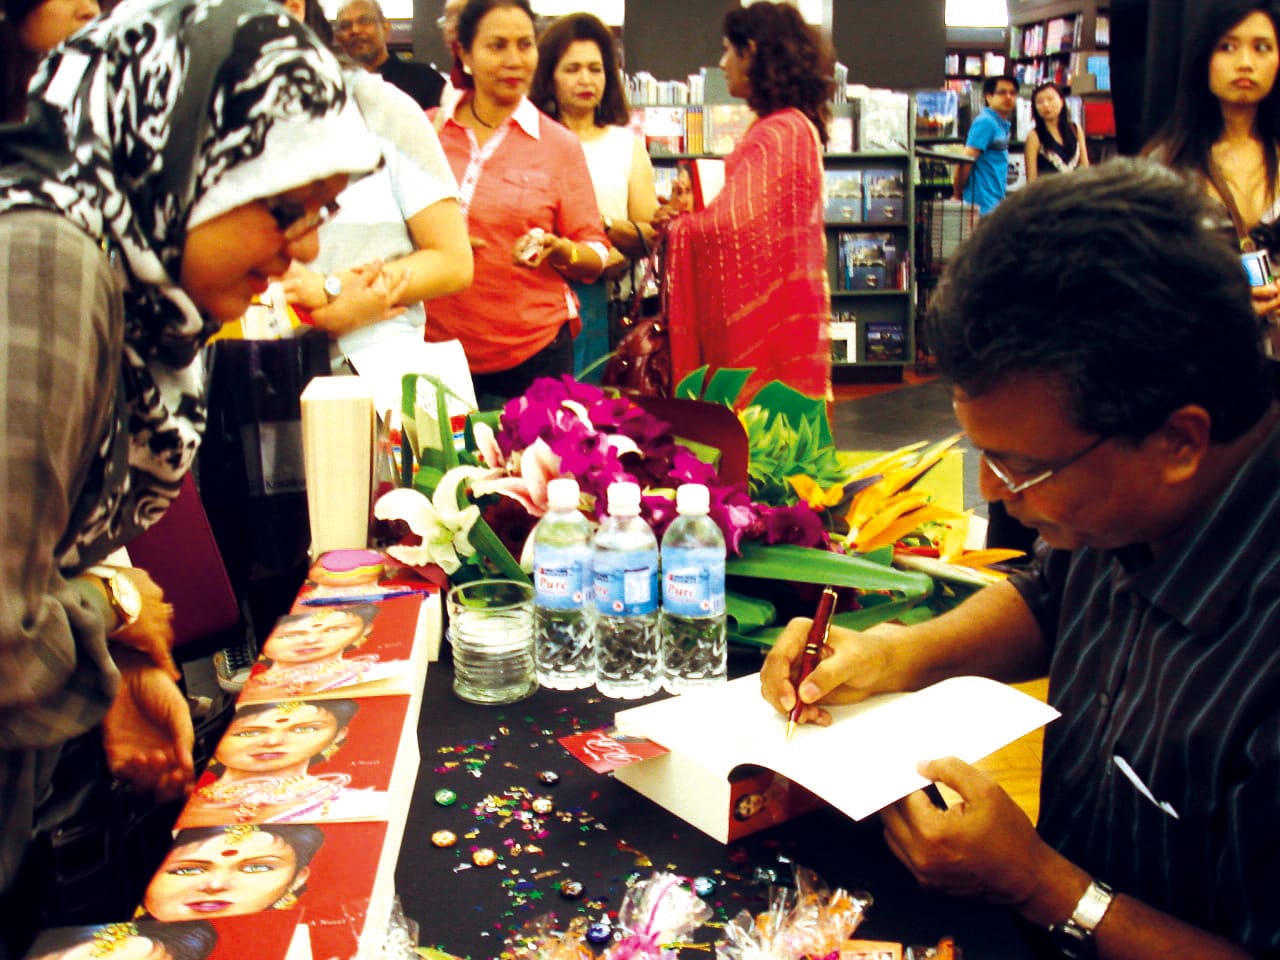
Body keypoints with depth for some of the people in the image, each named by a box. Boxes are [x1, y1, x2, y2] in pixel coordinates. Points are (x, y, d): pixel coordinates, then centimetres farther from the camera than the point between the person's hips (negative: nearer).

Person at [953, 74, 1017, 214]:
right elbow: (965, 162, -17)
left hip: (996, 204, 9)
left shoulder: (1002, 125, 17)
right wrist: (957, 196, -9)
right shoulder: (985, 122, -12)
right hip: (983, 206, -9)